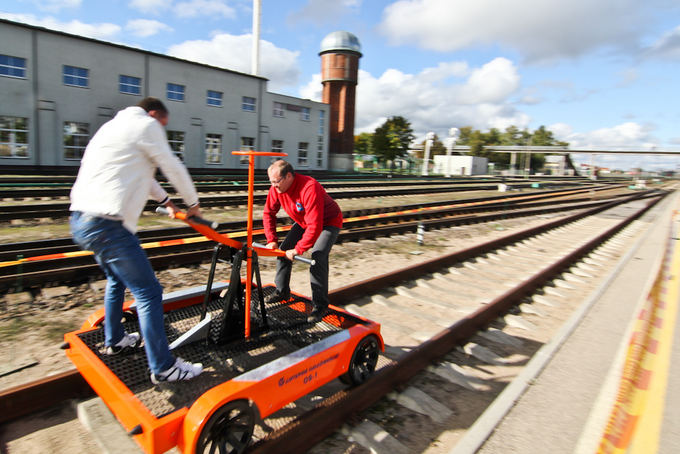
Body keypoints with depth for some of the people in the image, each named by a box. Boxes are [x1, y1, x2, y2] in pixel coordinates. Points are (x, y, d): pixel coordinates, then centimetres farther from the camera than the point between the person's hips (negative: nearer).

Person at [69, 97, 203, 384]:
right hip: (106, 224, -11)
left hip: (81, 219, 11)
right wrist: (193, 203, 12)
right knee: (148, 292, -7)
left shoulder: (114, 126, 25)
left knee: (117, 279, 29)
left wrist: (165, 200, 37)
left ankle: (114, 340, 44)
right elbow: (173, 167, -2)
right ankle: (163, 368, 0)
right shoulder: (145, 124, -3)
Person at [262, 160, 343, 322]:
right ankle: (282, 291, 21)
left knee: (318, 257, -24)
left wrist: (298, 250, -36)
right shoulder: (276, 189, -16)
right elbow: (268, 213, -2)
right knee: (284, 249, 2)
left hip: (329, 222, -7)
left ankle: (320, 304, -12)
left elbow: (315, 226, -41)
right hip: (303, 221, 8)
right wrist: (271, 240, -10)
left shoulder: (309, 188, -39)